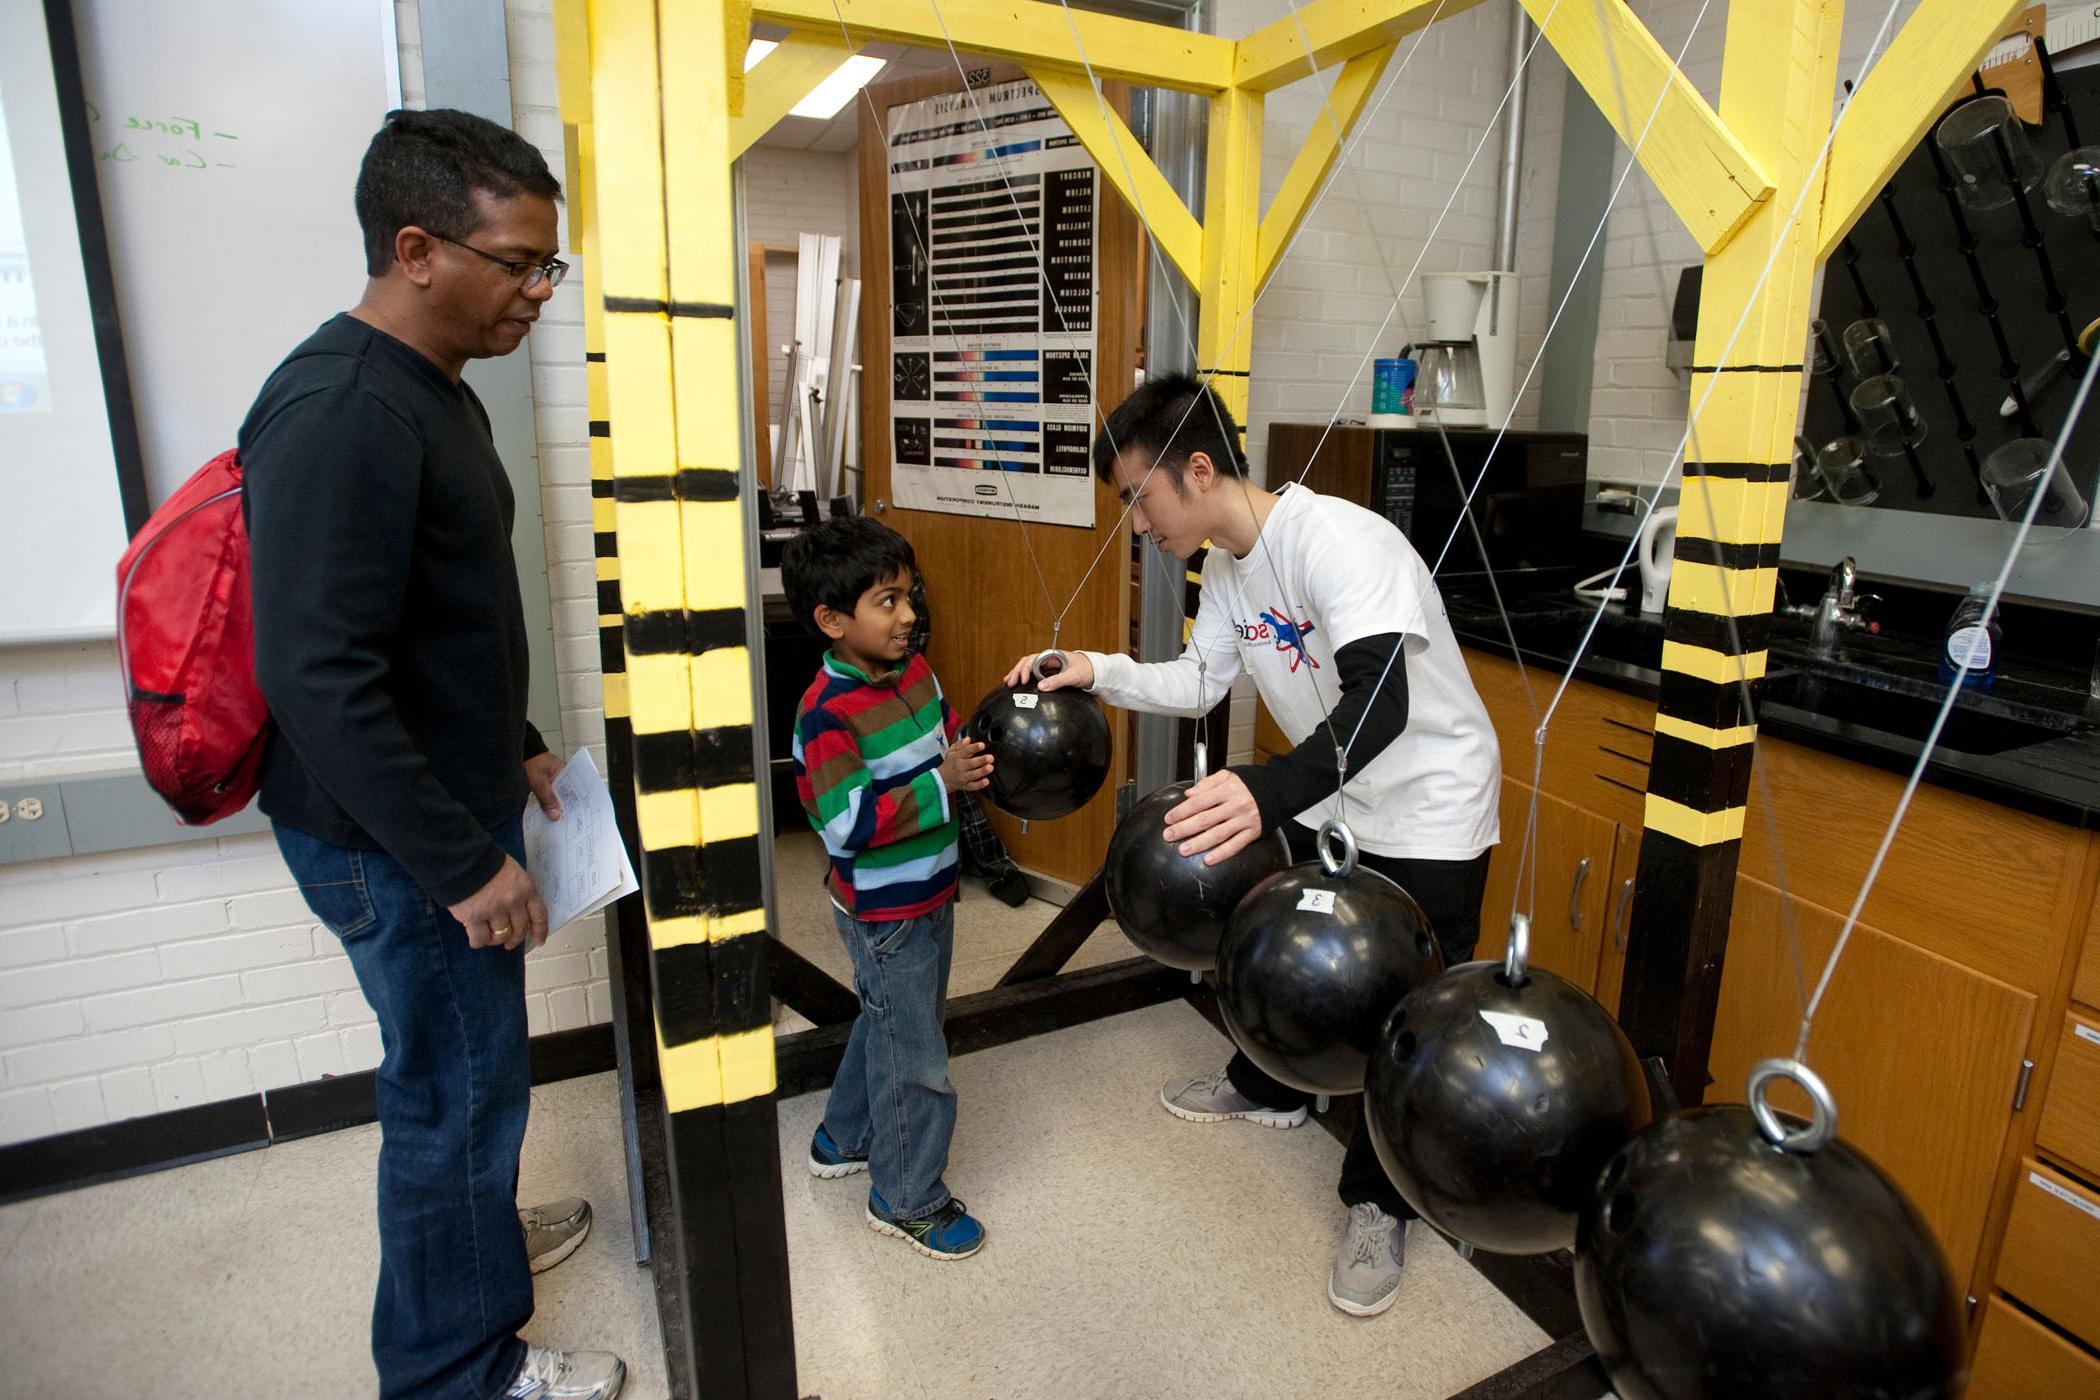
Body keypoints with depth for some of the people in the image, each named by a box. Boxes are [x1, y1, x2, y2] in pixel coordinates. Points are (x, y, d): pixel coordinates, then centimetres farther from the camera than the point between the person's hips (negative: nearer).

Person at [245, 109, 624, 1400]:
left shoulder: (435, 389, 9)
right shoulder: (338, 412, -24)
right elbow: (317, 679, -28)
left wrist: (516, 749, 19)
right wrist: (464, 863, -24)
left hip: (455, 805, 9)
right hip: (395, 842, -9)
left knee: (469, 1065, 25)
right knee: (457, 1086, 6)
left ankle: (476, 1230, 48)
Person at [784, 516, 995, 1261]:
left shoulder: (913, 670, 0)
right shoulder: (828, 713, -25)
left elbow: (948, 734, 15)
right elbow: (847, 825, -28)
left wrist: (983, 749, -6)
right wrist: (941, 785, -29)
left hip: (928, 893, 9)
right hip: (883, 915, -9)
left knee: (888, 1024, 26)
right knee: (914, 1056, 5)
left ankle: (843, 1139, 48)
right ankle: (907, 1199, 27)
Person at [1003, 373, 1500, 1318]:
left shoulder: (1337, 541, -32)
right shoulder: (1227, 569, -3)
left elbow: (1379, 702, -44)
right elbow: (1200, 682, 8)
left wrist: (1269, 793, -59)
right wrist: (1096, 671, -7)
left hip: (1428, 809, -8)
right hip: (1329, 803, 8)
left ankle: (1377, 1205, 26)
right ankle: (1270, 1089, 52)